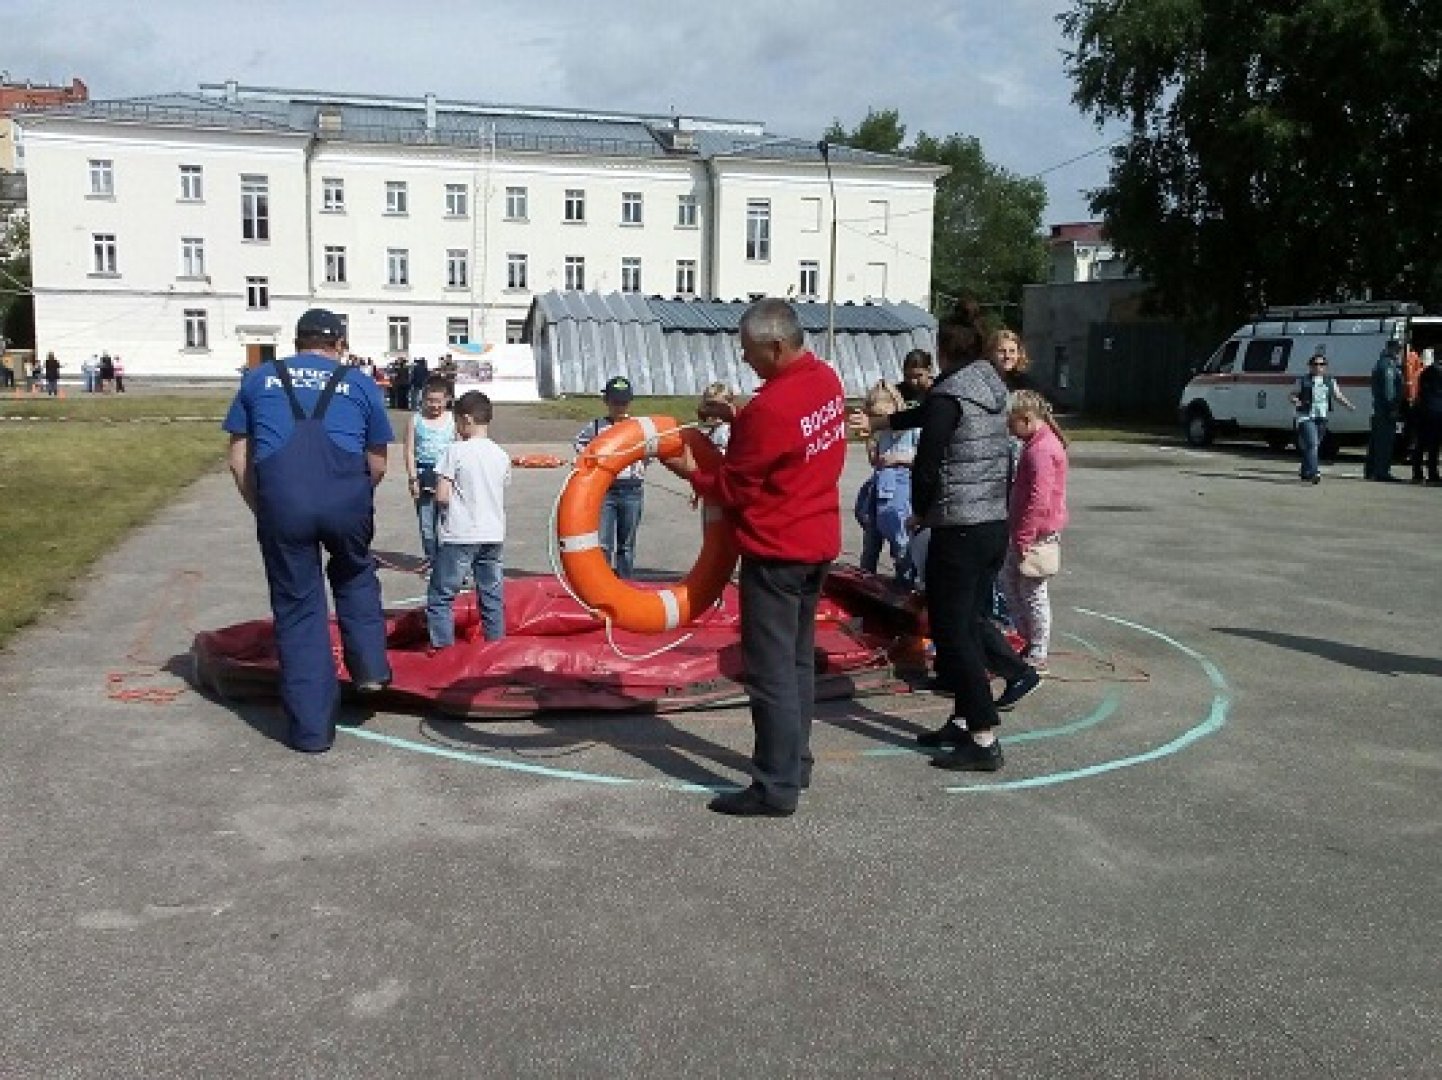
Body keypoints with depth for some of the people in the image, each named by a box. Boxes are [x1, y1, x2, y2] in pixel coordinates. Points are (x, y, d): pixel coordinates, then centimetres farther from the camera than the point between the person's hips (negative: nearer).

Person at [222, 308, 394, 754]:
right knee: (355, 576, 29)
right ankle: (369, 666, 16)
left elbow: (239, 459, 16)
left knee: (297, 609, 10)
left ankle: (311, 729, 14)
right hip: (346, 497, 0)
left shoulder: (258, 379, 21)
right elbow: (377, 464, 17)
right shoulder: (359, 384, 18)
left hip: (281, 500, 0)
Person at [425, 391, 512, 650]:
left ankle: (441, 646, 0)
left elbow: (442, 496, -13)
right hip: (493, 534, 5)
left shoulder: (455, 450, -10)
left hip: (460, 535, -5)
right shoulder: (502, 455, 5)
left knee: (441, 595, 3)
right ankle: (496, 641, 17)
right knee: (492, 595, 13)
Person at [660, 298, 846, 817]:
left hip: (776, 552, -9)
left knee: (771, 672, -2)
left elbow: (734, 490, -13)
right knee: (798, 660, 18)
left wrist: (691, 472, 3)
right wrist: (736, 419, 3)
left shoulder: (769, 407, -24)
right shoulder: (827, 379, 3)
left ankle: (776, 788, 5)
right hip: (818, 541, 9)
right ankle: (795, 762, 30)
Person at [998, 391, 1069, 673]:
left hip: (1038, 532, -10)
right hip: (1029, 530, 10)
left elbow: (1039, 499, -26)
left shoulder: (1041, 450, -21)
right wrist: (1018, 532, 21)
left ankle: (1037, 654, 11)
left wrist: (1023, 537, -23)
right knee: (1008, 579, 18)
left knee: (1032, 591, 0)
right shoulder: (1037, 443, 12)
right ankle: (1027, 638, 28)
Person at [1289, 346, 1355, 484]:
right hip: (1306, 417, -5)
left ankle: (1305, 473, 24)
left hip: (1322, 418, 5)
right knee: (1311, 444, -18)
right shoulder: (1303, 381, 2)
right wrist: (1296, 401, -19)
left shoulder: (1330, 381, 14)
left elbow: (1338, 396, 13)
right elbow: (1293, 395, 3)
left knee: (1315, 445, 12)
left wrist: (1349, 405, -3)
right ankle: (1314, 472, -25)